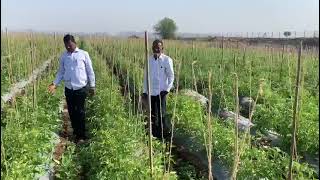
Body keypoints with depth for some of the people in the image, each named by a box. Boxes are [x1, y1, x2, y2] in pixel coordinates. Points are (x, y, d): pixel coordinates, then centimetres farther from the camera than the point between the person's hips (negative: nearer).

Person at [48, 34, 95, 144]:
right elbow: (61, 72, 13)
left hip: (81, 88, -3)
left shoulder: (84, 54, -2)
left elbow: (90, 71, 2)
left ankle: (81, 135, 12)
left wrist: (92, 86, 2)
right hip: (68, 89, 3)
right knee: (71, 112, 9)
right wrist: (55, 84, -1)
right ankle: (75, 132, 26)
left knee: (80, 112, 1)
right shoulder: (63, 56, 8)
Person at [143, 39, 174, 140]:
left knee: (161, 115, -3)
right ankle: (154, 135, 23)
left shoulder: (167, 60, -5)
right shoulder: (149, 60, 8)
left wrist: (167, 89, -12)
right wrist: (144, 91, 13)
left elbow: (171, 76, -2)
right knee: (152, 115, 11)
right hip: (150, 92, 4)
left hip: (161, 92, -4)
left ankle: (165, 134, 10)